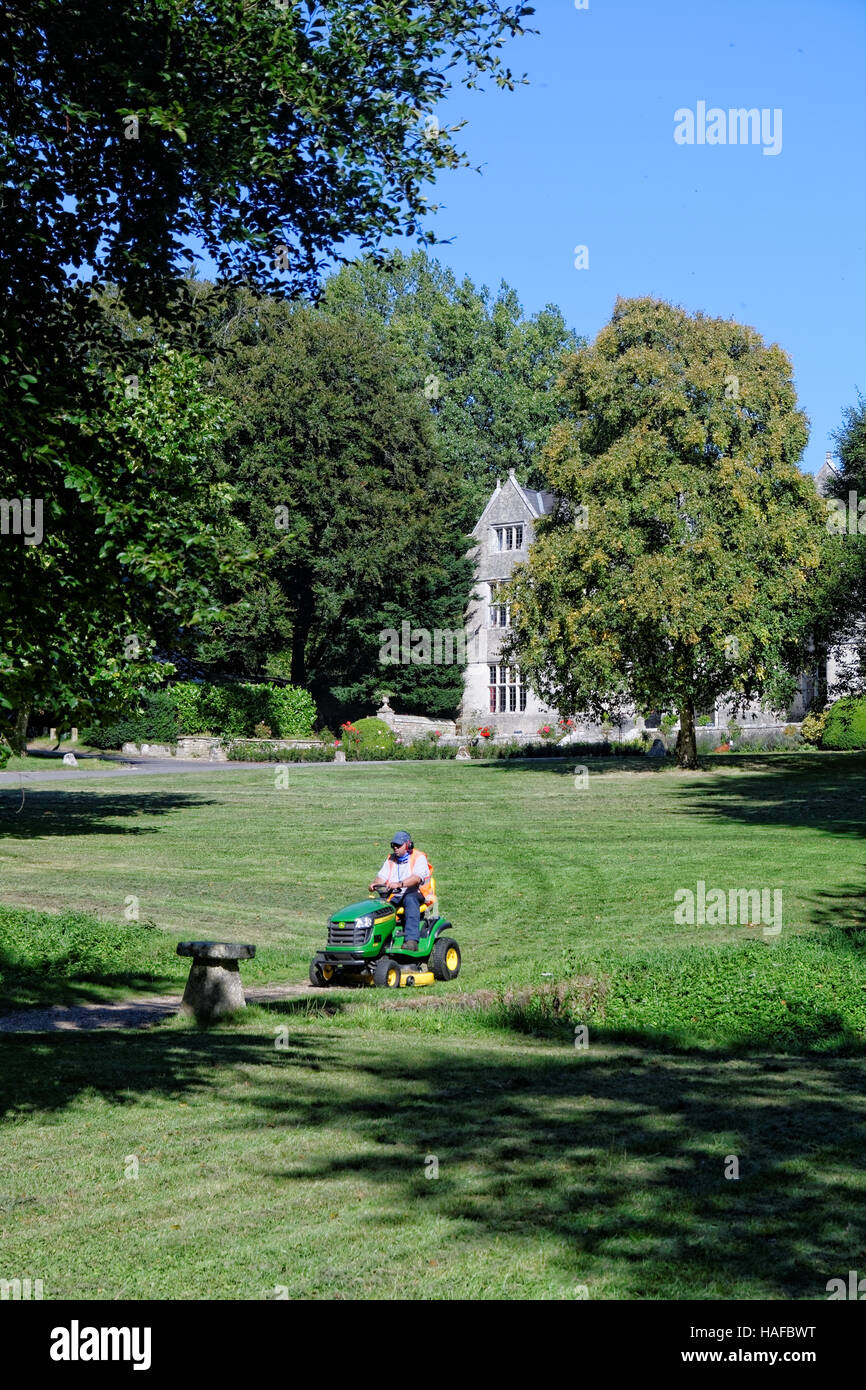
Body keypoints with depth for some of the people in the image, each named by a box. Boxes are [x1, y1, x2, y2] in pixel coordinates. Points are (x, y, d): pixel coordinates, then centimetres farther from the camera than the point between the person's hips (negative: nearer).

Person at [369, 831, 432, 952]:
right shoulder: (391, 860, 20)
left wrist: (399, 884, -36)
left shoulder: (419, 858, -1)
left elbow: (416, 878, -19)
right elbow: (382, 876, 8)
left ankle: (411, 940, -50)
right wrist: (375, 884, -16)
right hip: (394, 896, 5)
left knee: (410, 899, -39)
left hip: (414, 894, -5)